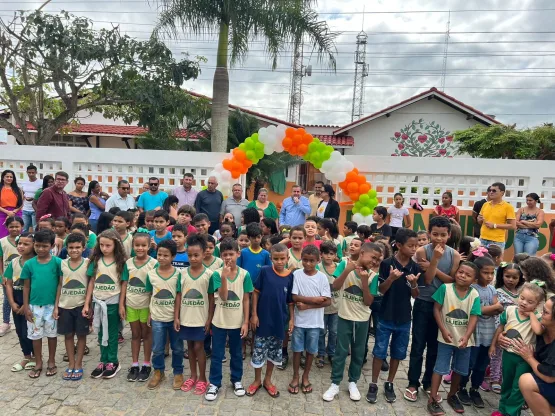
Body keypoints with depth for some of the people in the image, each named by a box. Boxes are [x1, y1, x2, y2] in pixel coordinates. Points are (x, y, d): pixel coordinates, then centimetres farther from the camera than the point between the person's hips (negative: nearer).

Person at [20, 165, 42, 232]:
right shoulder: (24, 183, 9)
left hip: (35, 210, -5)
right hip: (25, 210, 5)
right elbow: (22, 196, 19)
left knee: (36, 229, 0)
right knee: (24, 230, 12)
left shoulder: (41, 183, -8)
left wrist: (33, 199, -24)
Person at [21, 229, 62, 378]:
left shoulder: (57, 262, -10)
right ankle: (38, 363, 30)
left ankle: (51, 362, 28)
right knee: (35, 335, 13)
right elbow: (26, 286, 2)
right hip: (34, 306, 2)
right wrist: (26, 306, 0)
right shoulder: (29, 264, -4)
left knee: (52, 334, 12)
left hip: (52, 305, -2)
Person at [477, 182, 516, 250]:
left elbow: (513, 226, -9)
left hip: (497, 242, -5)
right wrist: (480, 220, -3)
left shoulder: (508, 207, -5)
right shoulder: (485, 204, 9)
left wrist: (495, 225, -15)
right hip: (482, 240, 5)